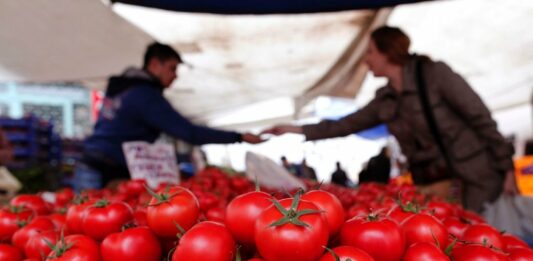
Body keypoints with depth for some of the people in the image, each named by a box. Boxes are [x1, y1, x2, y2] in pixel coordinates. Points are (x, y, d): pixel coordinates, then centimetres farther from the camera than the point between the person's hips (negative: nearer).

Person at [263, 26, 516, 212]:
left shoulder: (435, 73, -11)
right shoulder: (384, 99, 6)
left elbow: (481, 118, -9)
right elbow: (346, 125, 13)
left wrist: (506, 167, -9)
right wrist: (298, 129, 11)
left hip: (476, 177, -5)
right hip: (430, 185, 5)